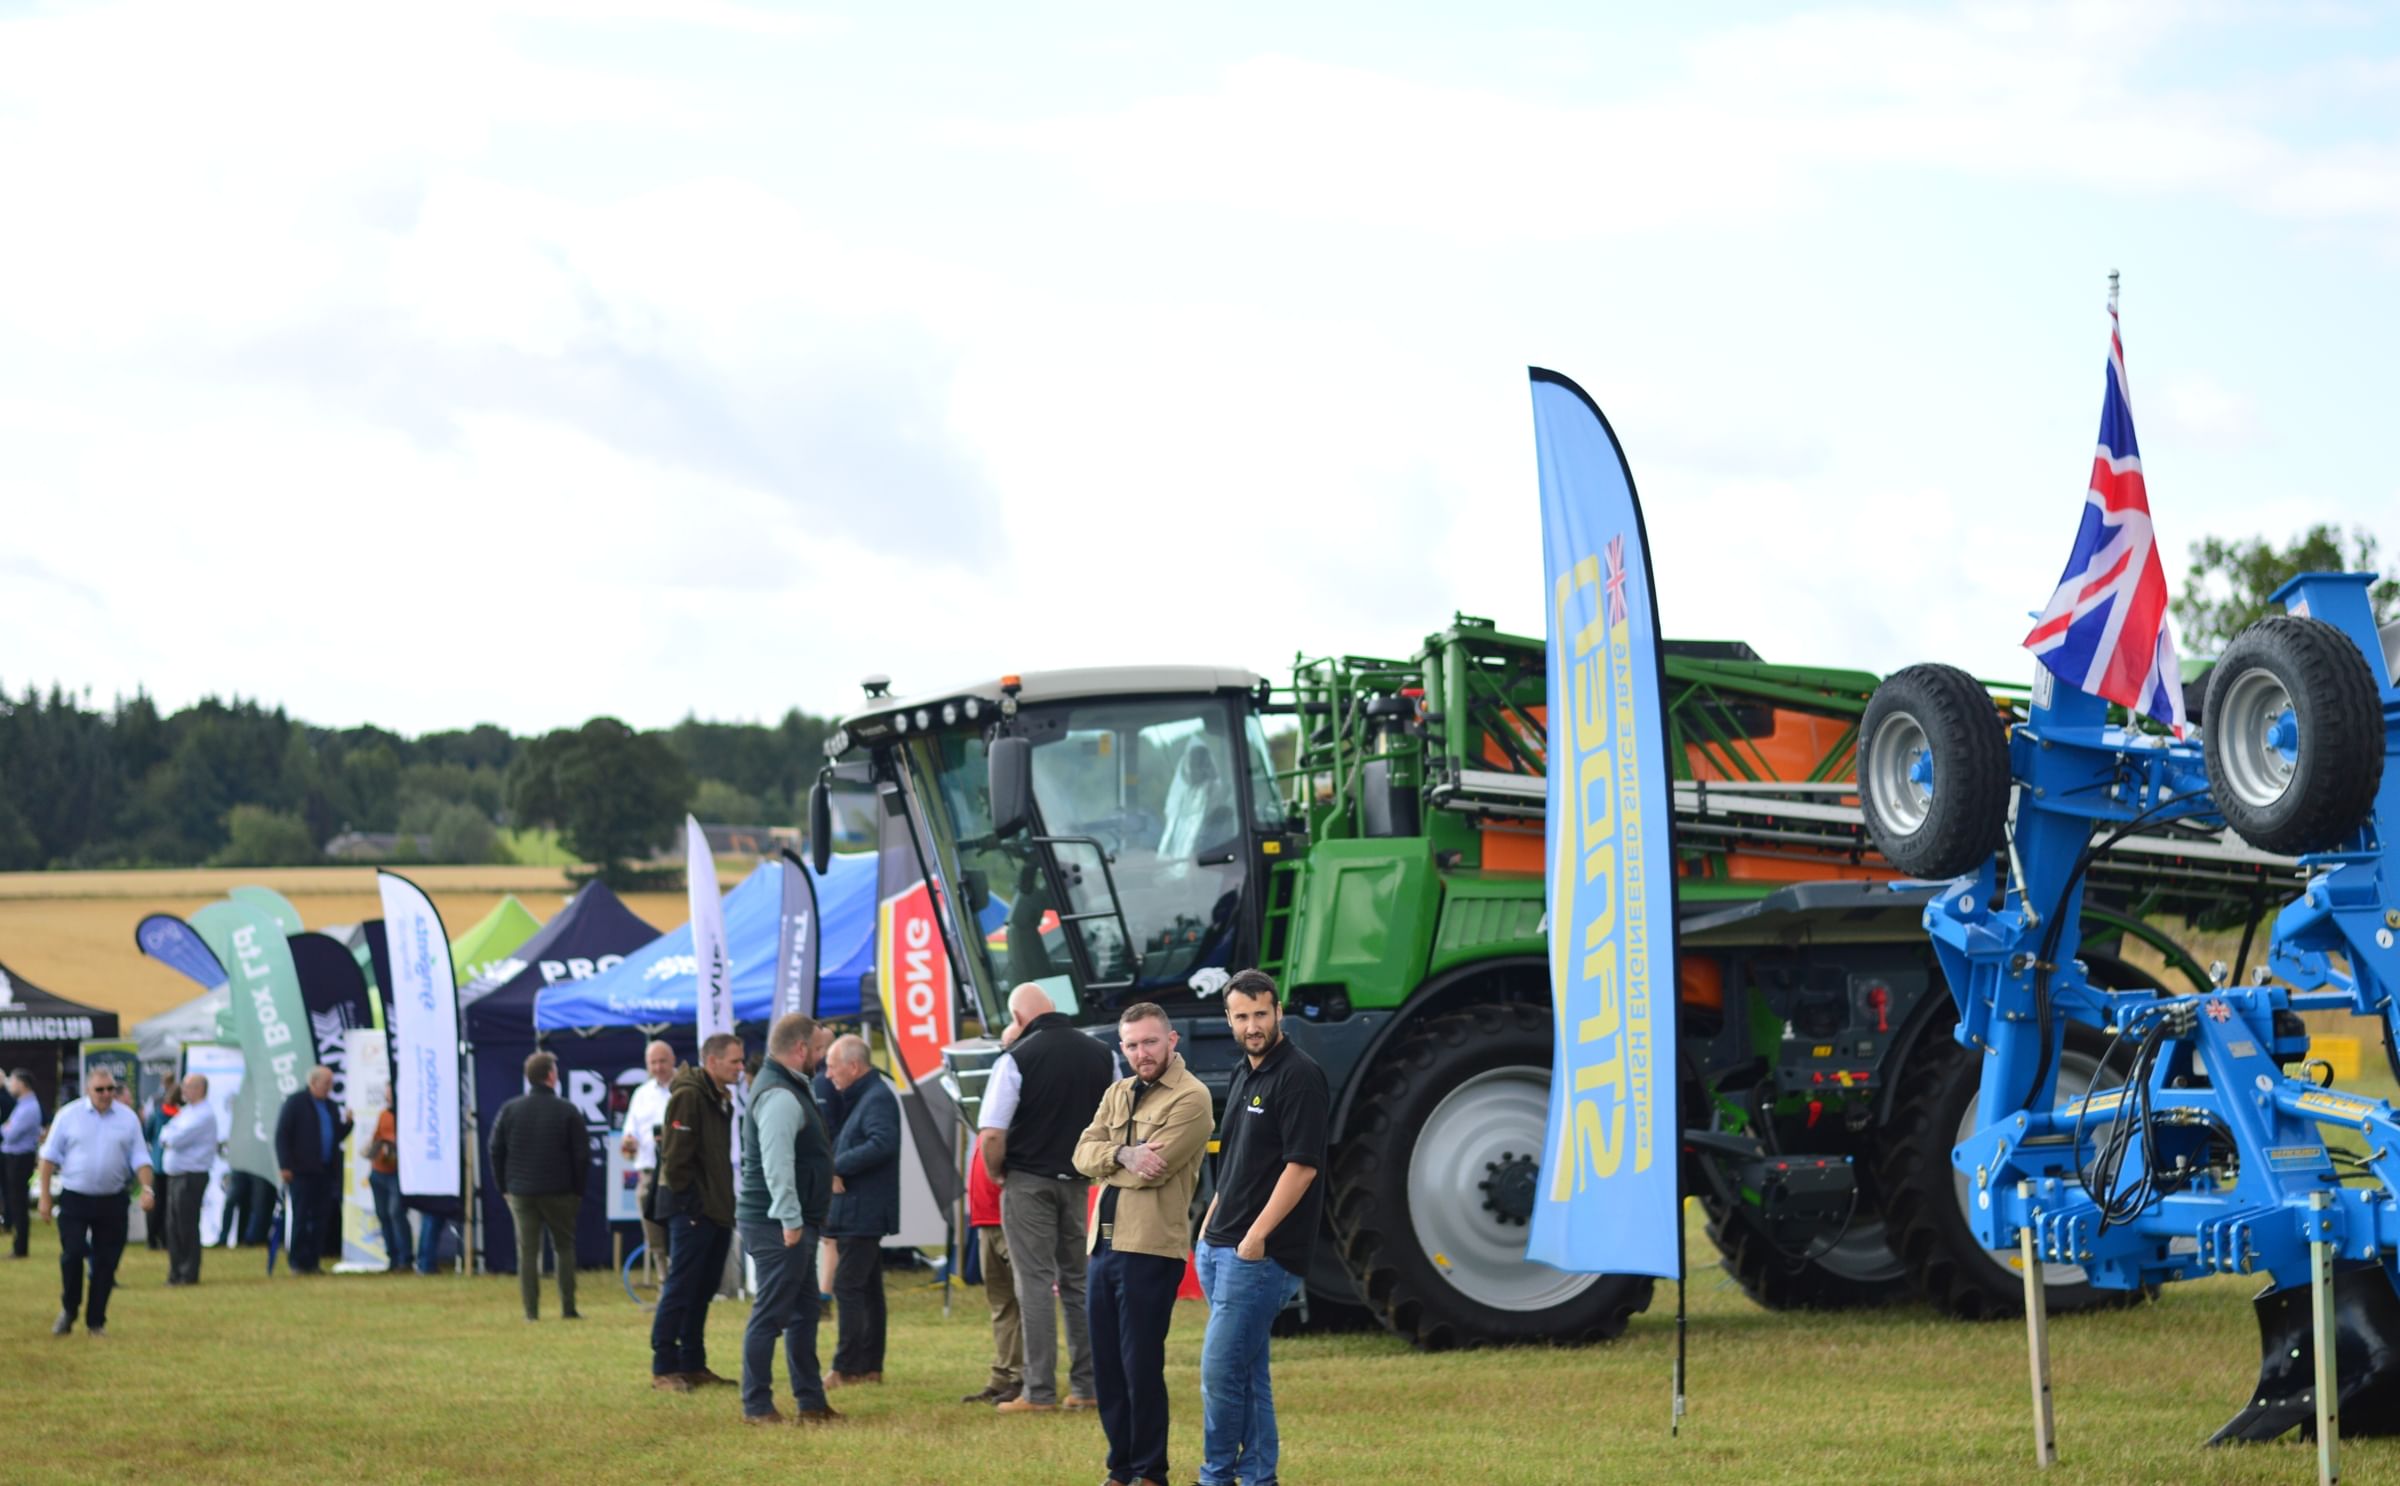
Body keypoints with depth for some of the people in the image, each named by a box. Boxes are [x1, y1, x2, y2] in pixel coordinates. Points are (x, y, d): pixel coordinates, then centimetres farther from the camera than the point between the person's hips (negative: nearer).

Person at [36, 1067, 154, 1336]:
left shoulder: (128, 1119, 4)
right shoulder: (69, 1116, -1)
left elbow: (140, 1158, 6)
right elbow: (50, 1156, 3)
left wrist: (147, 1189, -10)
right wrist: (45, 1197, -1)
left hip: (112, 1202, 2)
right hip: (74, 1199, -2)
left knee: (106, 1263, 3)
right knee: (72, 1255, -11)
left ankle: (96, 1321, 13)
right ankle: (68, 1310, 11)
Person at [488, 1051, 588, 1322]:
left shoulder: (509, 1110, 1)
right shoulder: (568, 1112, -5)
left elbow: (496, 1150, 3)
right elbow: (582, 1155, -4)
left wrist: (504, 1186, 11)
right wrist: (578, 1191, 6)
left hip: (520, 1192, 2)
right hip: (559, 1192, -1)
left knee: (527, 1251, 4)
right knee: (564, 1247, 11)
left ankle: (531, 1310, -2)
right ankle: (568, 1308, 7)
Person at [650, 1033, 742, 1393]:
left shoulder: (721, 1098, 15)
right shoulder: (688, 1096, -15)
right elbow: (674, 1153, -19)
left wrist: (724, 1200, 14)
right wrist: (686, 1197, -16)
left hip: (717, 1211, 9)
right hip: (692, 1210, -9)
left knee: (702, 1291, 13)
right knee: (680, 1289, -6)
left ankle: (693, 1365, 19)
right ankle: (664, 1369, -3)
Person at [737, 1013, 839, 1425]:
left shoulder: (788, 1088, 18)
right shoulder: (779, 1096, -17)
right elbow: (777, 1163, -25)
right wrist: (790, 1220, -26)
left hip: (792, 1225, 11)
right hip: (777, 1226, -11)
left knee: (803, 1311, 14)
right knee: (770, 1314, -6)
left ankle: (810, 1402, 20)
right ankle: (756, 1406, -3)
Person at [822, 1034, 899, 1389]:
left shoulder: (877, 1099, -15)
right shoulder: (860, 1098, 18)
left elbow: (882, 1143, -29)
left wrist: (836, 1167, -24)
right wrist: (835, 1170, 3)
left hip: (862, 1212, -11)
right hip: (858, 1211, 11)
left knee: (848, 1287, -10)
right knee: (867, 1289, 12)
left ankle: (847, 1368, -10)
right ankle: (870, 1366, 16)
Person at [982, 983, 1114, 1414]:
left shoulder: (1016, 1059, -13)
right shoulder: (1101, 1056, 4)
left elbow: (992, 1135, -16)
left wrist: (997, 1174, 1)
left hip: (1028, 1181, -5)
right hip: (1079, 1182, 5)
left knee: (1035, 1282, -3)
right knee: (1078, 1281, 12)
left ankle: (1039, 1392, -5)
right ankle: (1086, 1386, 12)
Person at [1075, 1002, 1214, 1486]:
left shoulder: (1191, 1098, -8)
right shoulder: (1118, 1093, 16)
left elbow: (1151, 1170, -17)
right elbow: (1083, 1153, 5)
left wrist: (1105, 1161, -1)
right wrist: (1122, 1155, -15)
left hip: (1150, 1250, -7)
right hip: (1104, 1245, 7)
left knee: (1141, 1367, -3)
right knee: (1106, 1366, 10)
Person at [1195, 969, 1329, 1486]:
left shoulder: (1299, 1076, -12)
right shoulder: (1243, 1074, 16)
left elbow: (1301, 1166, -18)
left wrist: (1256, 1238, -19)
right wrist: (1210, 1223, 17)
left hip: (1262, 1254, -9)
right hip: (1219, 1248, 9)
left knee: (1221, 1370, -9)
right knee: (1247, 1371, 11)